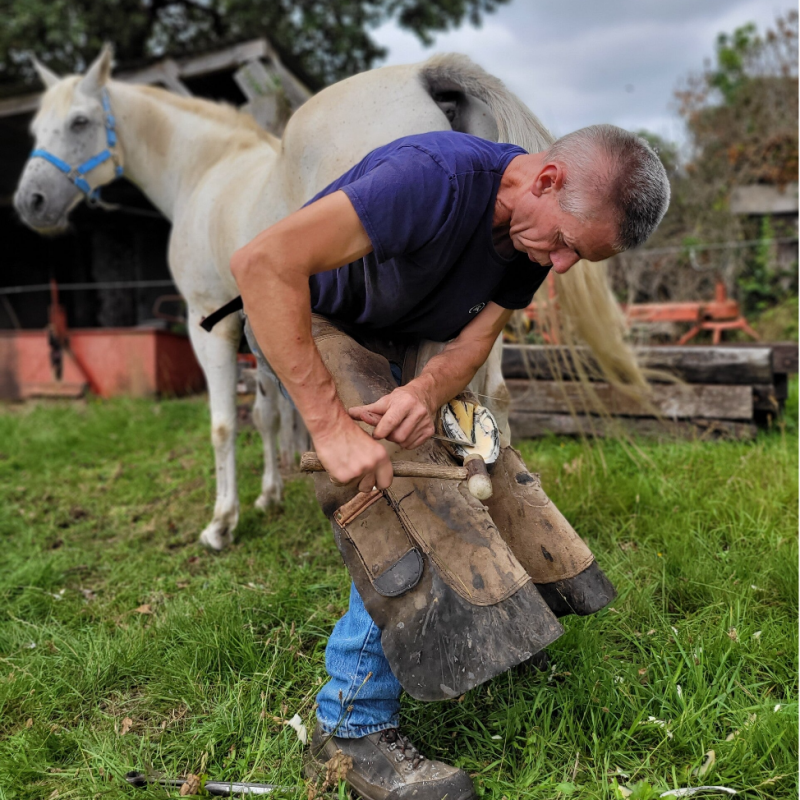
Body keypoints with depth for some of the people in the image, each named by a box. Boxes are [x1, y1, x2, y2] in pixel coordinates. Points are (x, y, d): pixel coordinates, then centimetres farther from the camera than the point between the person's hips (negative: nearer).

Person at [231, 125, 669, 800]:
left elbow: (477, 337, -9)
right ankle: (354, 723, -12)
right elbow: (262, 263, -43)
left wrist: (427, 390, -33)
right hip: (298, 321, -8)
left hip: (394, 339, 8)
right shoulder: (437, 177, -38)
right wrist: (332, 426, -46)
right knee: (396, 486, -23)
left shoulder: (535, 229, -12)